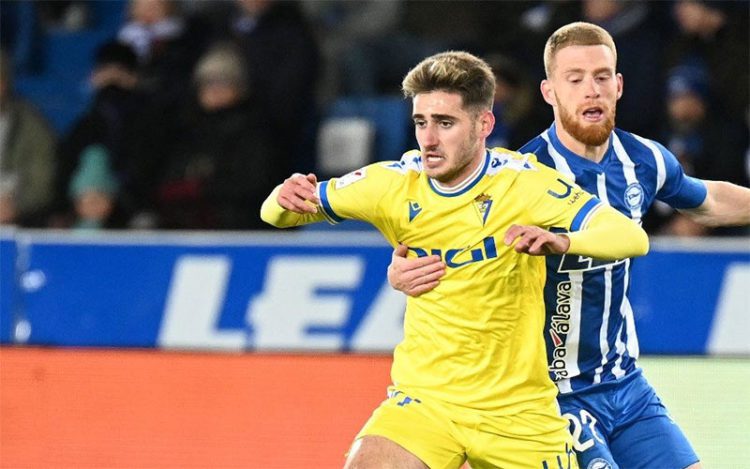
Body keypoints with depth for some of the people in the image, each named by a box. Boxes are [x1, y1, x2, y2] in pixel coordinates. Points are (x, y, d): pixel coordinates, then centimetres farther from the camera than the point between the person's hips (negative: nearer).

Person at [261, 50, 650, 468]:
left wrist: (562, 241, -45)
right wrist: (287, 200, -21)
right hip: (425, 399, 1)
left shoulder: (522, 182, -14)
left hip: (518, 410, -1)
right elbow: (276, 214, 4)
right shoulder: (394, 185, -5)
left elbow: (632, 238, -24)